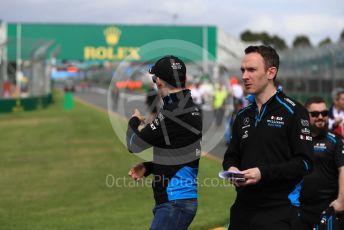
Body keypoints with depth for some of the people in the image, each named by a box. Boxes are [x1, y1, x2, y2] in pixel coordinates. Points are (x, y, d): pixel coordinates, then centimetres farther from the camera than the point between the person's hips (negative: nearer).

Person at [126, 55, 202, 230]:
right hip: (182, 197, 10)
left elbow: (134, 145, -8)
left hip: (175, 202, -10)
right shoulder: (191, 108, 11)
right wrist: (147, 167, 9)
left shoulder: (173, 113, -17)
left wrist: (134, 121, 13)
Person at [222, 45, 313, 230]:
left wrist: (263, 173, -20)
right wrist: (231, 168, -3)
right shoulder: (243, 116, 15)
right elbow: (231, 156, 21)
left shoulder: (293, 112, -6)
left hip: (278, 210, -6)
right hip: (242, 208, 6)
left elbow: (304, 163, -11)